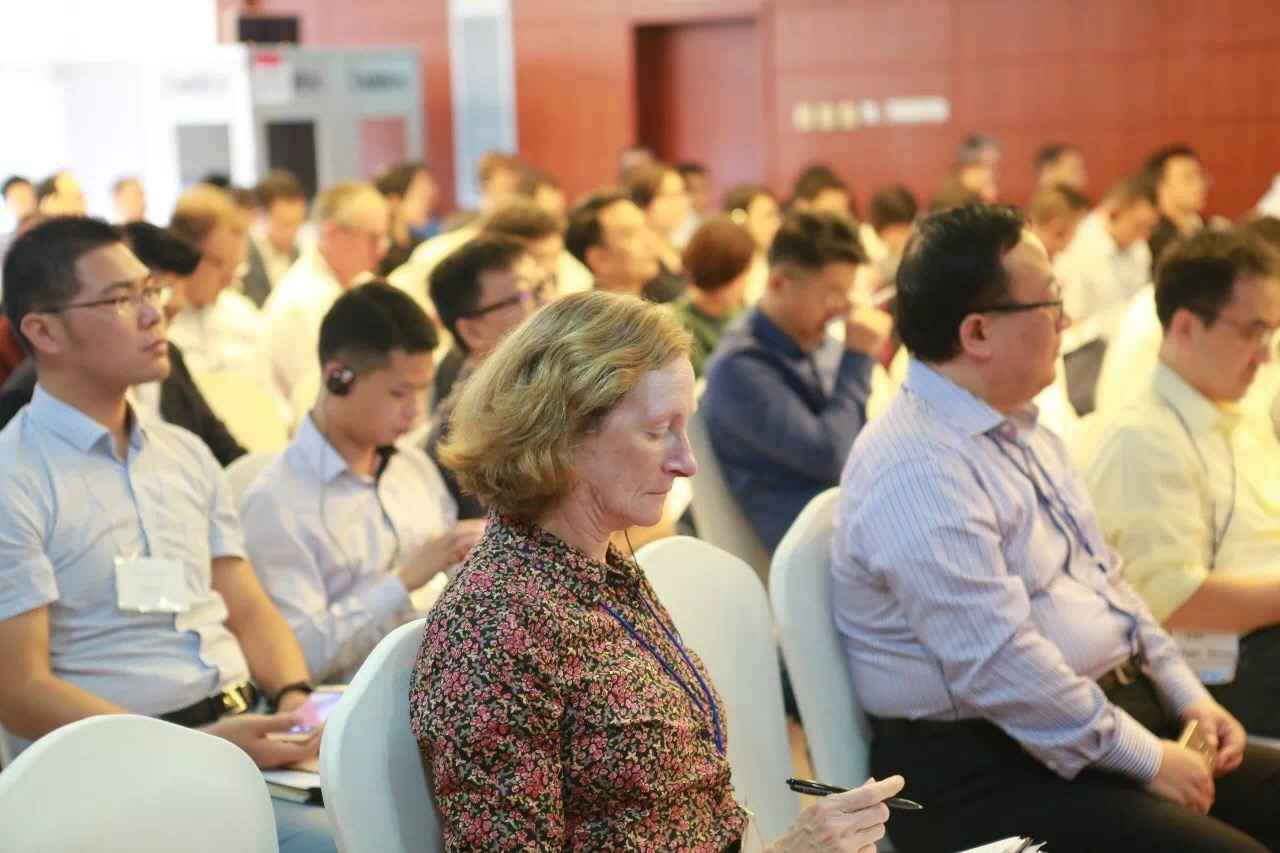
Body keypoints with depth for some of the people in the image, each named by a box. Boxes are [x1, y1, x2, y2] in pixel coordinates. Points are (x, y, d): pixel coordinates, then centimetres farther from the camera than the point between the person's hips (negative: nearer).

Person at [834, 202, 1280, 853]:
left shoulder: (1021, 428, 13)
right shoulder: (917, 469, -20)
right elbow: (1001, 666, -24)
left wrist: (1187, 697, 9)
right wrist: (1147, 758, -16)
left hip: (1109, 719, 10)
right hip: (993, 774, -10)